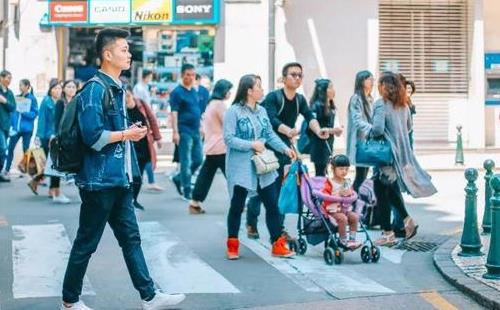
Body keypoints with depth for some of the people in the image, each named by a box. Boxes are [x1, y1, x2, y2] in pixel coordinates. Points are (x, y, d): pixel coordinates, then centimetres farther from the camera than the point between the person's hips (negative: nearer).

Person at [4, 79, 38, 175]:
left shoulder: (32, 99, -4)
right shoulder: (17, 98, 9)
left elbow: (35, 113, -7)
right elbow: (12, 112, 9)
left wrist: (24, 113, -22)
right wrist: (12, 124, -1)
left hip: (27, 128, -4)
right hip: (16, 127, 4)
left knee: (26, 150, 3)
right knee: (10, 148, -1)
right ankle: (7, 170, 4)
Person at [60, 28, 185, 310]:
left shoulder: (118, 88, 12)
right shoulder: (94, 89, -17)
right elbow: (93, 136, -24)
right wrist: (127, 134, -14)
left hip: (119, 178, 9)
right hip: (99, 180, -9)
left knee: (131, 237, 11)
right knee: (87, 242, 3)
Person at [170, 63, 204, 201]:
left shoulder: (194, 91, 15)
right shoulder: (177, 92, -7)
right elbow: (174, 113, -13)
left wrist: (201, 127, 20)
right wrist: (175, 132, -19)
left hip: (196, 131, 7)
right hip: (184, 131, -7)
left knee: (198, 160, 9)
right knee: (186, 162, -3)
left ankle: (178, 179, 26)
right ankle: (187, 191, 3)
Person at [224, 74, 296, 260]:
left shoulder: (261, 111, 9)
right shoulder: (234, 112, -11)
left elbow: (270, 134, 12)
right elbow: (229, 139, -16)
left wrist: (285, 148, -1)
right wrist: (252, 145, -19)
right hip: (241, 168, -6)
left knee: (272, 204, 4)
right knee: (237, 206, 6)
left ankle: (278, 245, 11)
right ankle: (232, 246, 21)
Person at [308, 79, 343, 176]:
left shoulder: (331, 107, 11)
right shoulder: (317, 106, -14)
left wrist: (335, 131, 0)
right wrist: (331, 130, -19)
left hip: (328, 144, 8)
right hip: (319, 145, -8)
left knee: (323, 173, 11)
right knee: (320, 173, -5)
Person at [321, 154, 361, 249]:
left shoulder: (348, 182, 12)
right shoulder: (330, 183, -8)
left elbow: (352, 193, 20)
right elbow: (325, 195, -15)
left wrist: (350, 193, -6)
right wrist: (338, 194, -22)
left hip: (346, 208, 6)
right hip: (333, 209, -6)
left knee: (355, 217, -18)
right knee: (343, 218, -30)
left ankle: (352, 239, -11)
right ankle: (343, 241, -16)